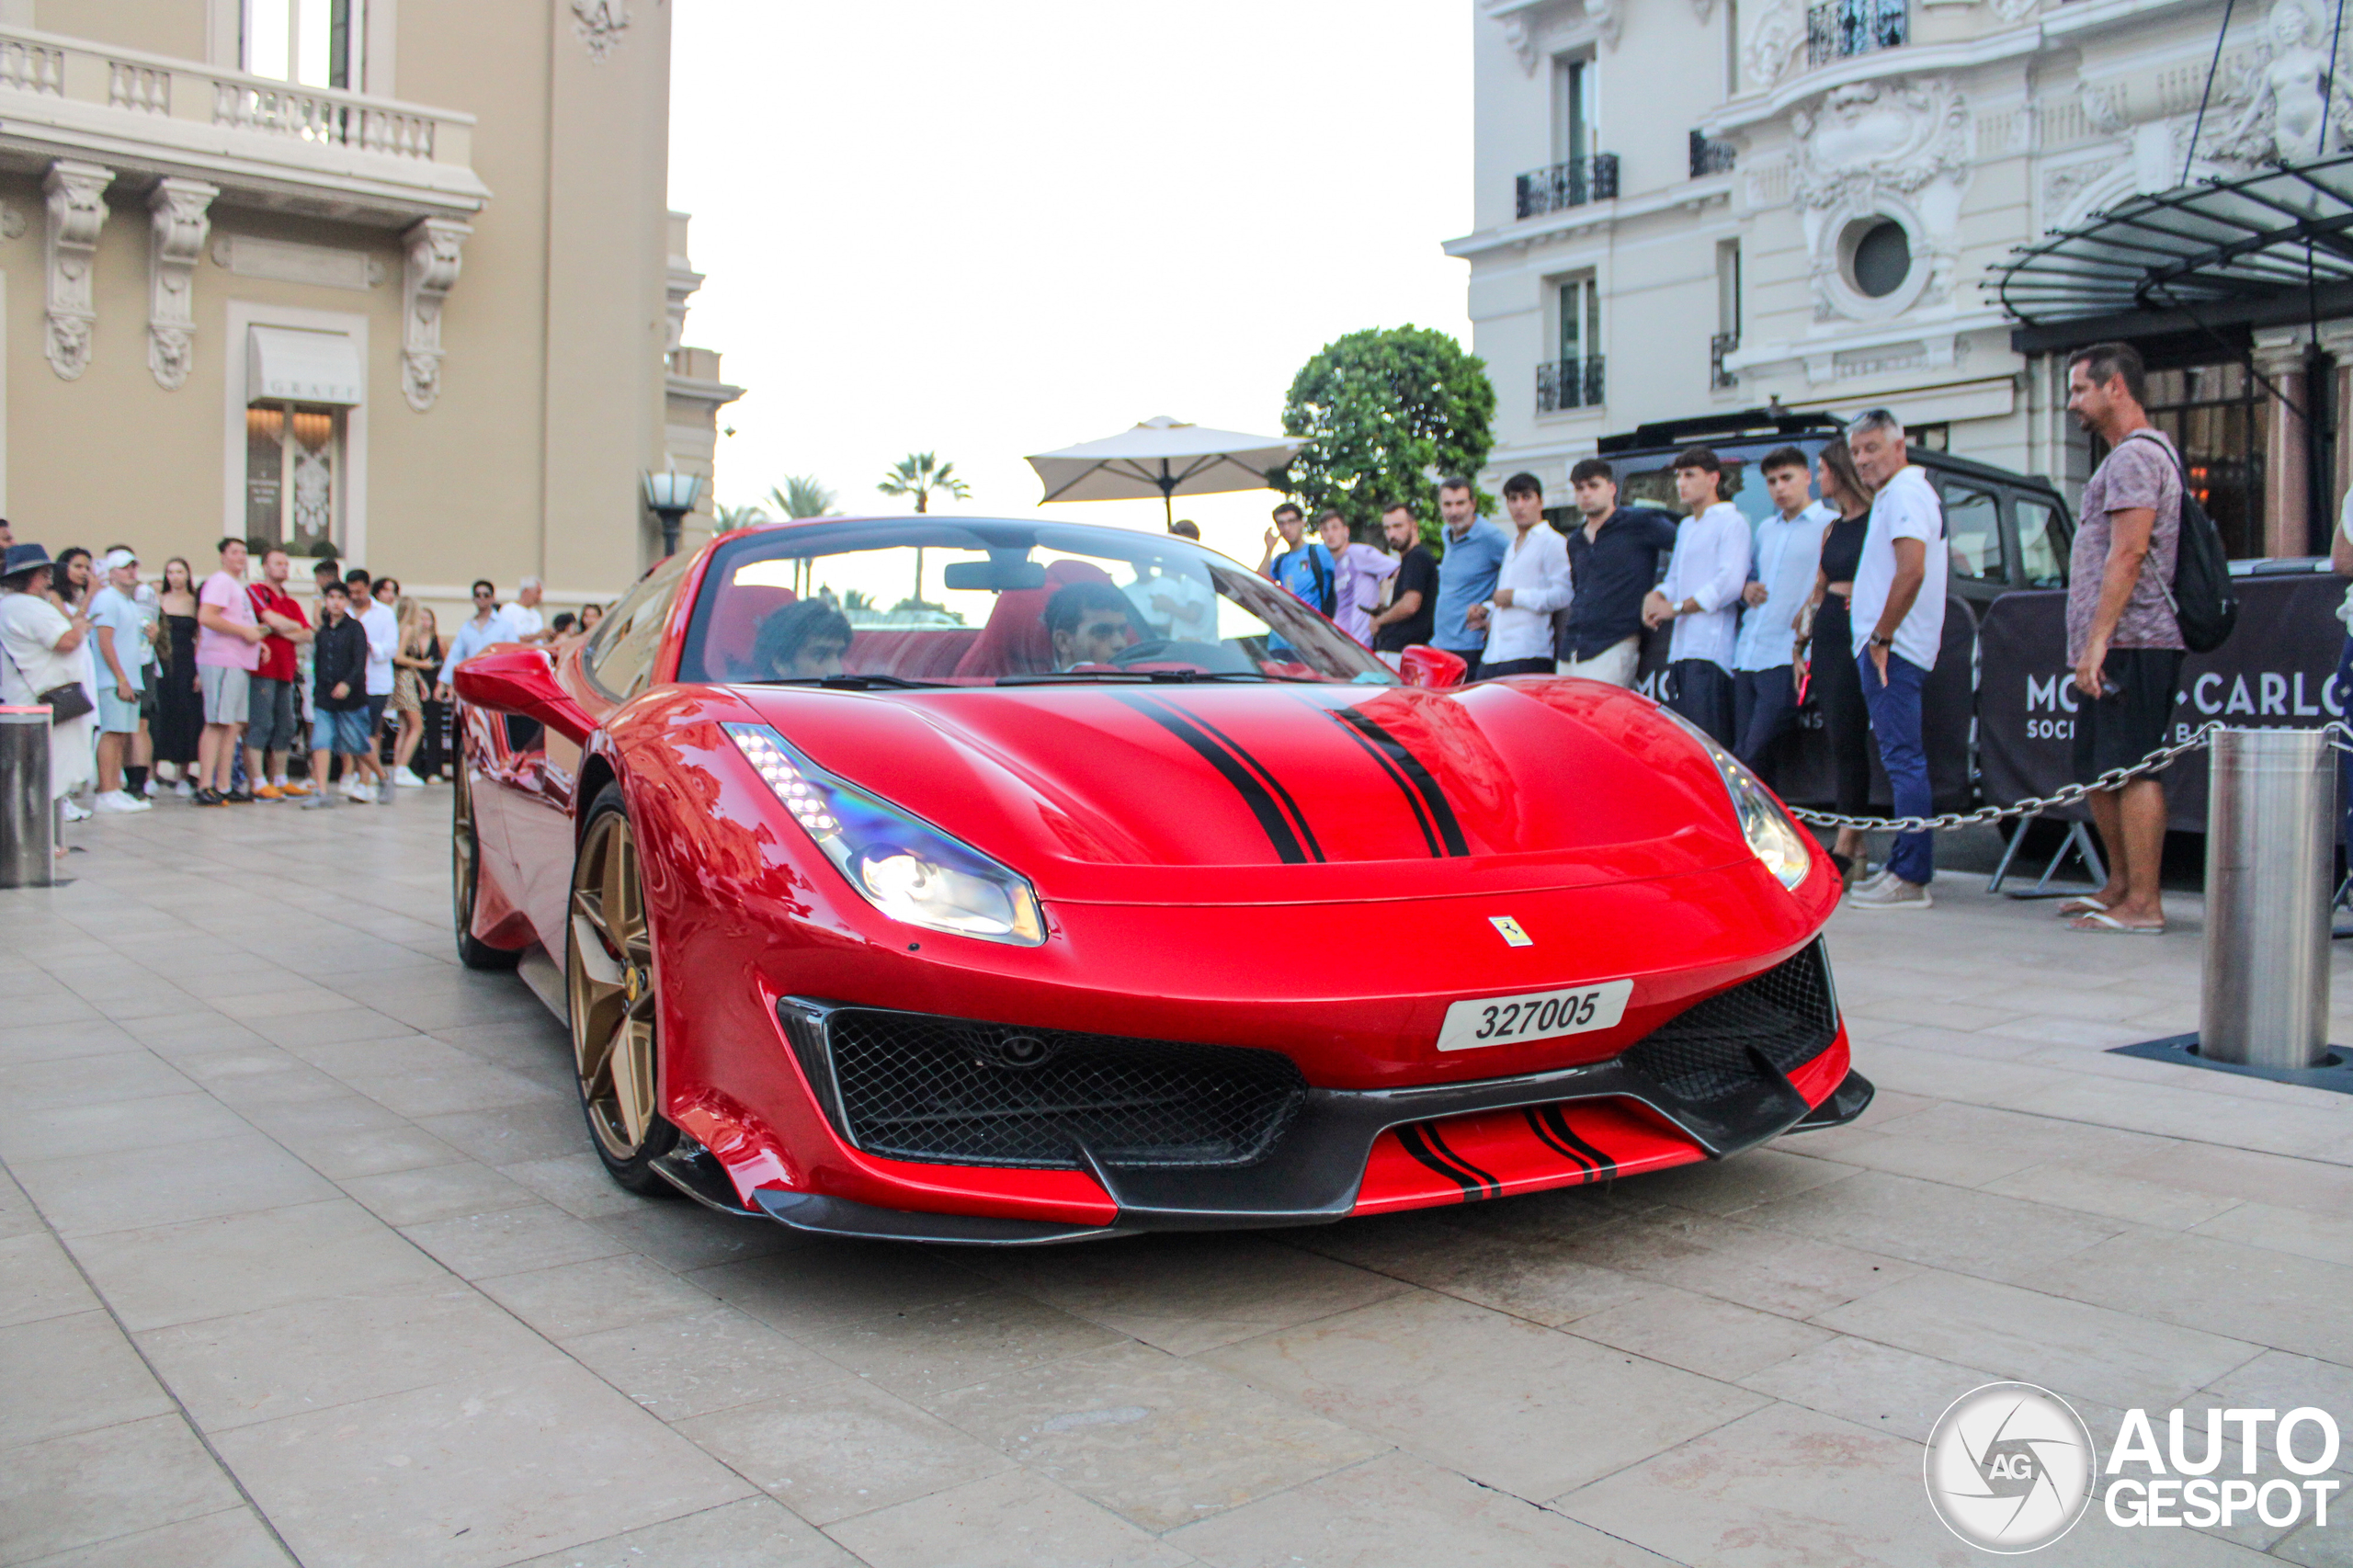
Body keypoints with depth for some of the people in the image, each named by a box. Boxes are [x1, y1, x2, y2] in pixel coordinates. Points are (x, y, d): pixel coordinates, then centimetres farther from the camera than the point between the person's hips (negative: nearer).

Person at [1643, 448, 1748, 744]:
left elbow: (1730, 583, -13)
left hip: (1711, 650, -8)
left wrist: (1677, 607, -10)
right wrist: (1656, 596, 5)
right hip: (1681, 650, 8)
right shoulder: (1686, 528, 25)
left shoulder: (1731, 522, -2)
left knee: (1705, 741, -15)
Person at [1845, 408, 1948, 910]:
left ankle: (1910, 878, -11)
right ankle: (1904, 866, 19)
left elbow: (1912, 571, -23)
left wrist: (1881, 635, -18)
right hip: (1891, 647, 11)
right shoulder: (1902, 493, 22)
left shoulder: (1904, 493, -11)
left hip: (1891, 650, -11)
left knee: (1903, 760, -11)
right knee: (1903, 760, 13)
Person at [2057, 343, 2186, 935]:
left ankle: (2143, 904, -9)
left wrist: (2096, 641, -22)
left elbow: (2128, 554, -19)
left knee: (2133, 771, -10)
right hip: (2119, 645, 11)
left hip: (2130, 643, -11)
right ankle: (2120, 886, 24)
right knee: (2098, 771, 15)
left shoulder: (2135, 455, -9)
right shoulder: (2133, 455, 24)